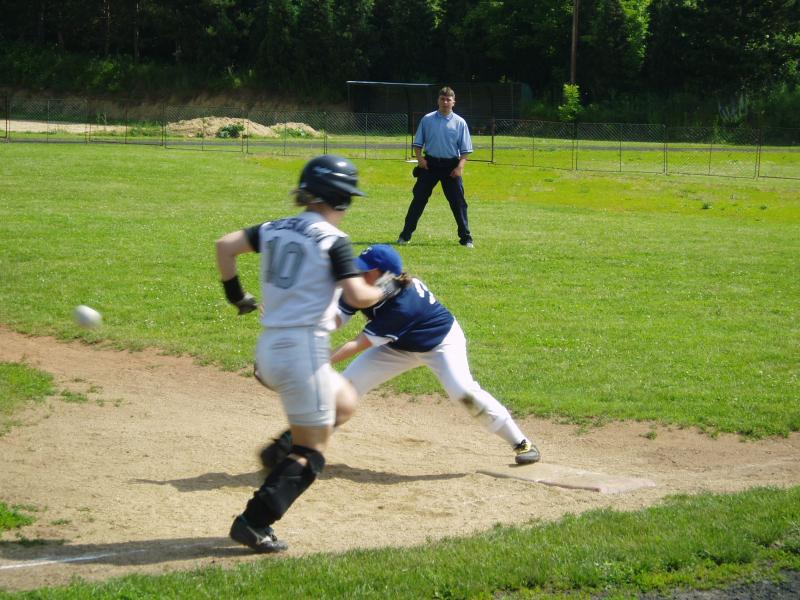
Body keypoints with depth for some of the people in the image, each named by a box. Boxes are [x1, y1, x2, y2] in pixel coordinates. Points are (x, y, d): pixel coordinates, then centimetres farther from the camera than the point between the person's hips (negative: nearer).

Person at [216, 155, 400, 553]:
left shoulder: (274, 230, 11)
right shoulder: (333, 240, -8)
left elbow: (226, 244, 4)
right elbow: (358, 297, -14)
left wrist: (235, 293, 14)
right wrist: (387, 290, 5)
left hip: (268, 349, 8)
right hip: (305, 348, -8)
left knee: (344, 403, 26)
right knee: (310, 452, 2)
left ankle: (280, 454, 10)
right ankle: (254, 524, -6)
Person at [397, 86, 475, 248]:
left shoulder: (460, 123, 2)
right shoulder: (427, 120, 6)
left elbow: (465, 149, 1)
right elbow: (417, 143, 11)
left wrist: (460, 167, -13)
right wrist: (419, 157, -7)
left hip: (451, 166, -1)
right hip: (429, 164, 1)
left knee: (458, 202, -1)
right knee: (419, 198, 0)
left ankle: (466, 238, 6)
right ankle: (405, 235, 4)